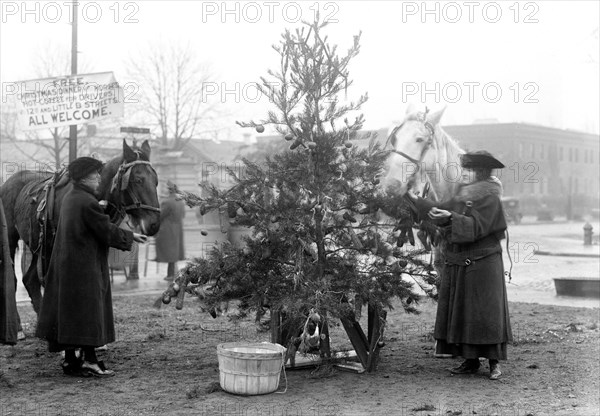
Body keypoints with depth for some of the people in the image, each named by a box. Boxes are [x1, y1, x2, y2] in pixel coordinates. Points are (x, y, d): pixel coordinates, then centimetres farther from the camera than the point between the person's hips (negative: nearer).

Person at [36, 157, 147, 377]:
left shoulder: (69, 198, 10)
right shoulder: (88, 203, -19)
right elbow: (107, 232, -15)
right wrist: (131, 236, -3)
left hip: (66, 264, 10)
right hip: (85, 266, -10)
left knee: (69, 313, 12)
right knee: (88, 312, -2)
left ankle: (70, 360, 18)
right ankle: (89, 360, 3)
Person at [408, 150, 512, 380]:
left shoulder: (490, 199, -9)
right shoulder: (460, 197, 13)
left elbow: (475, 227, -20)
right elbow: (440, 213, 18)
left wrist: (451, 217, -30)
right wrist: (418, 201, 18)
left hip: (482, 264, -7)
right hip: (457, 265, 7)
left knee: (485, 312, -4)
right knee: (460, 313, 5)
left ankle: (494, 363, 2)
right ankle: (470, 361, 11)